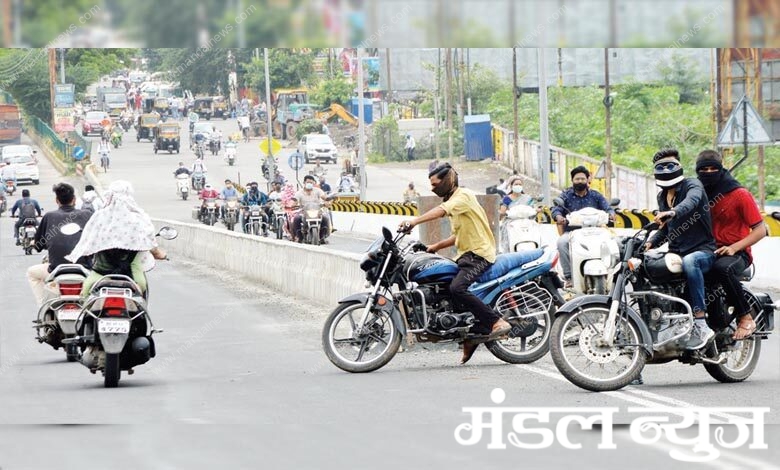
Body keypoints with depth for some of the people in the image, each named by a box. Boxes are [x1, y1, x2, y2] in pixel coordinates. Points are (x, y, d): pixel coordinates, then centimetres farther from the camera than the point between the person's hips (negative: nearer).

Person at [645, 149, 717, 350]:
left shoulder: (692, 185, -6)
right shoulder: (662, 197, 19)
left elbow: (692, 200, -31)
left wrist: (673, 212, -52)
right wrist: (651, 242, 7)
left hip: (703, 250, -8)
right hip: (676, 252, 8)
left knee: (689, 262, -41)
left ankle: (700, 325, -41)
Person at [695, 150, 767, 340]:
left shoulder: (739, 194, -5)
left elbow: (760, 230, -7)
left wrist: (734, 247, -19)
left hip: (737, 253, -6)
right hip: (709, 252, 6)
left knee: (722, 268, -39)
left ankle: (746, 318, -27)